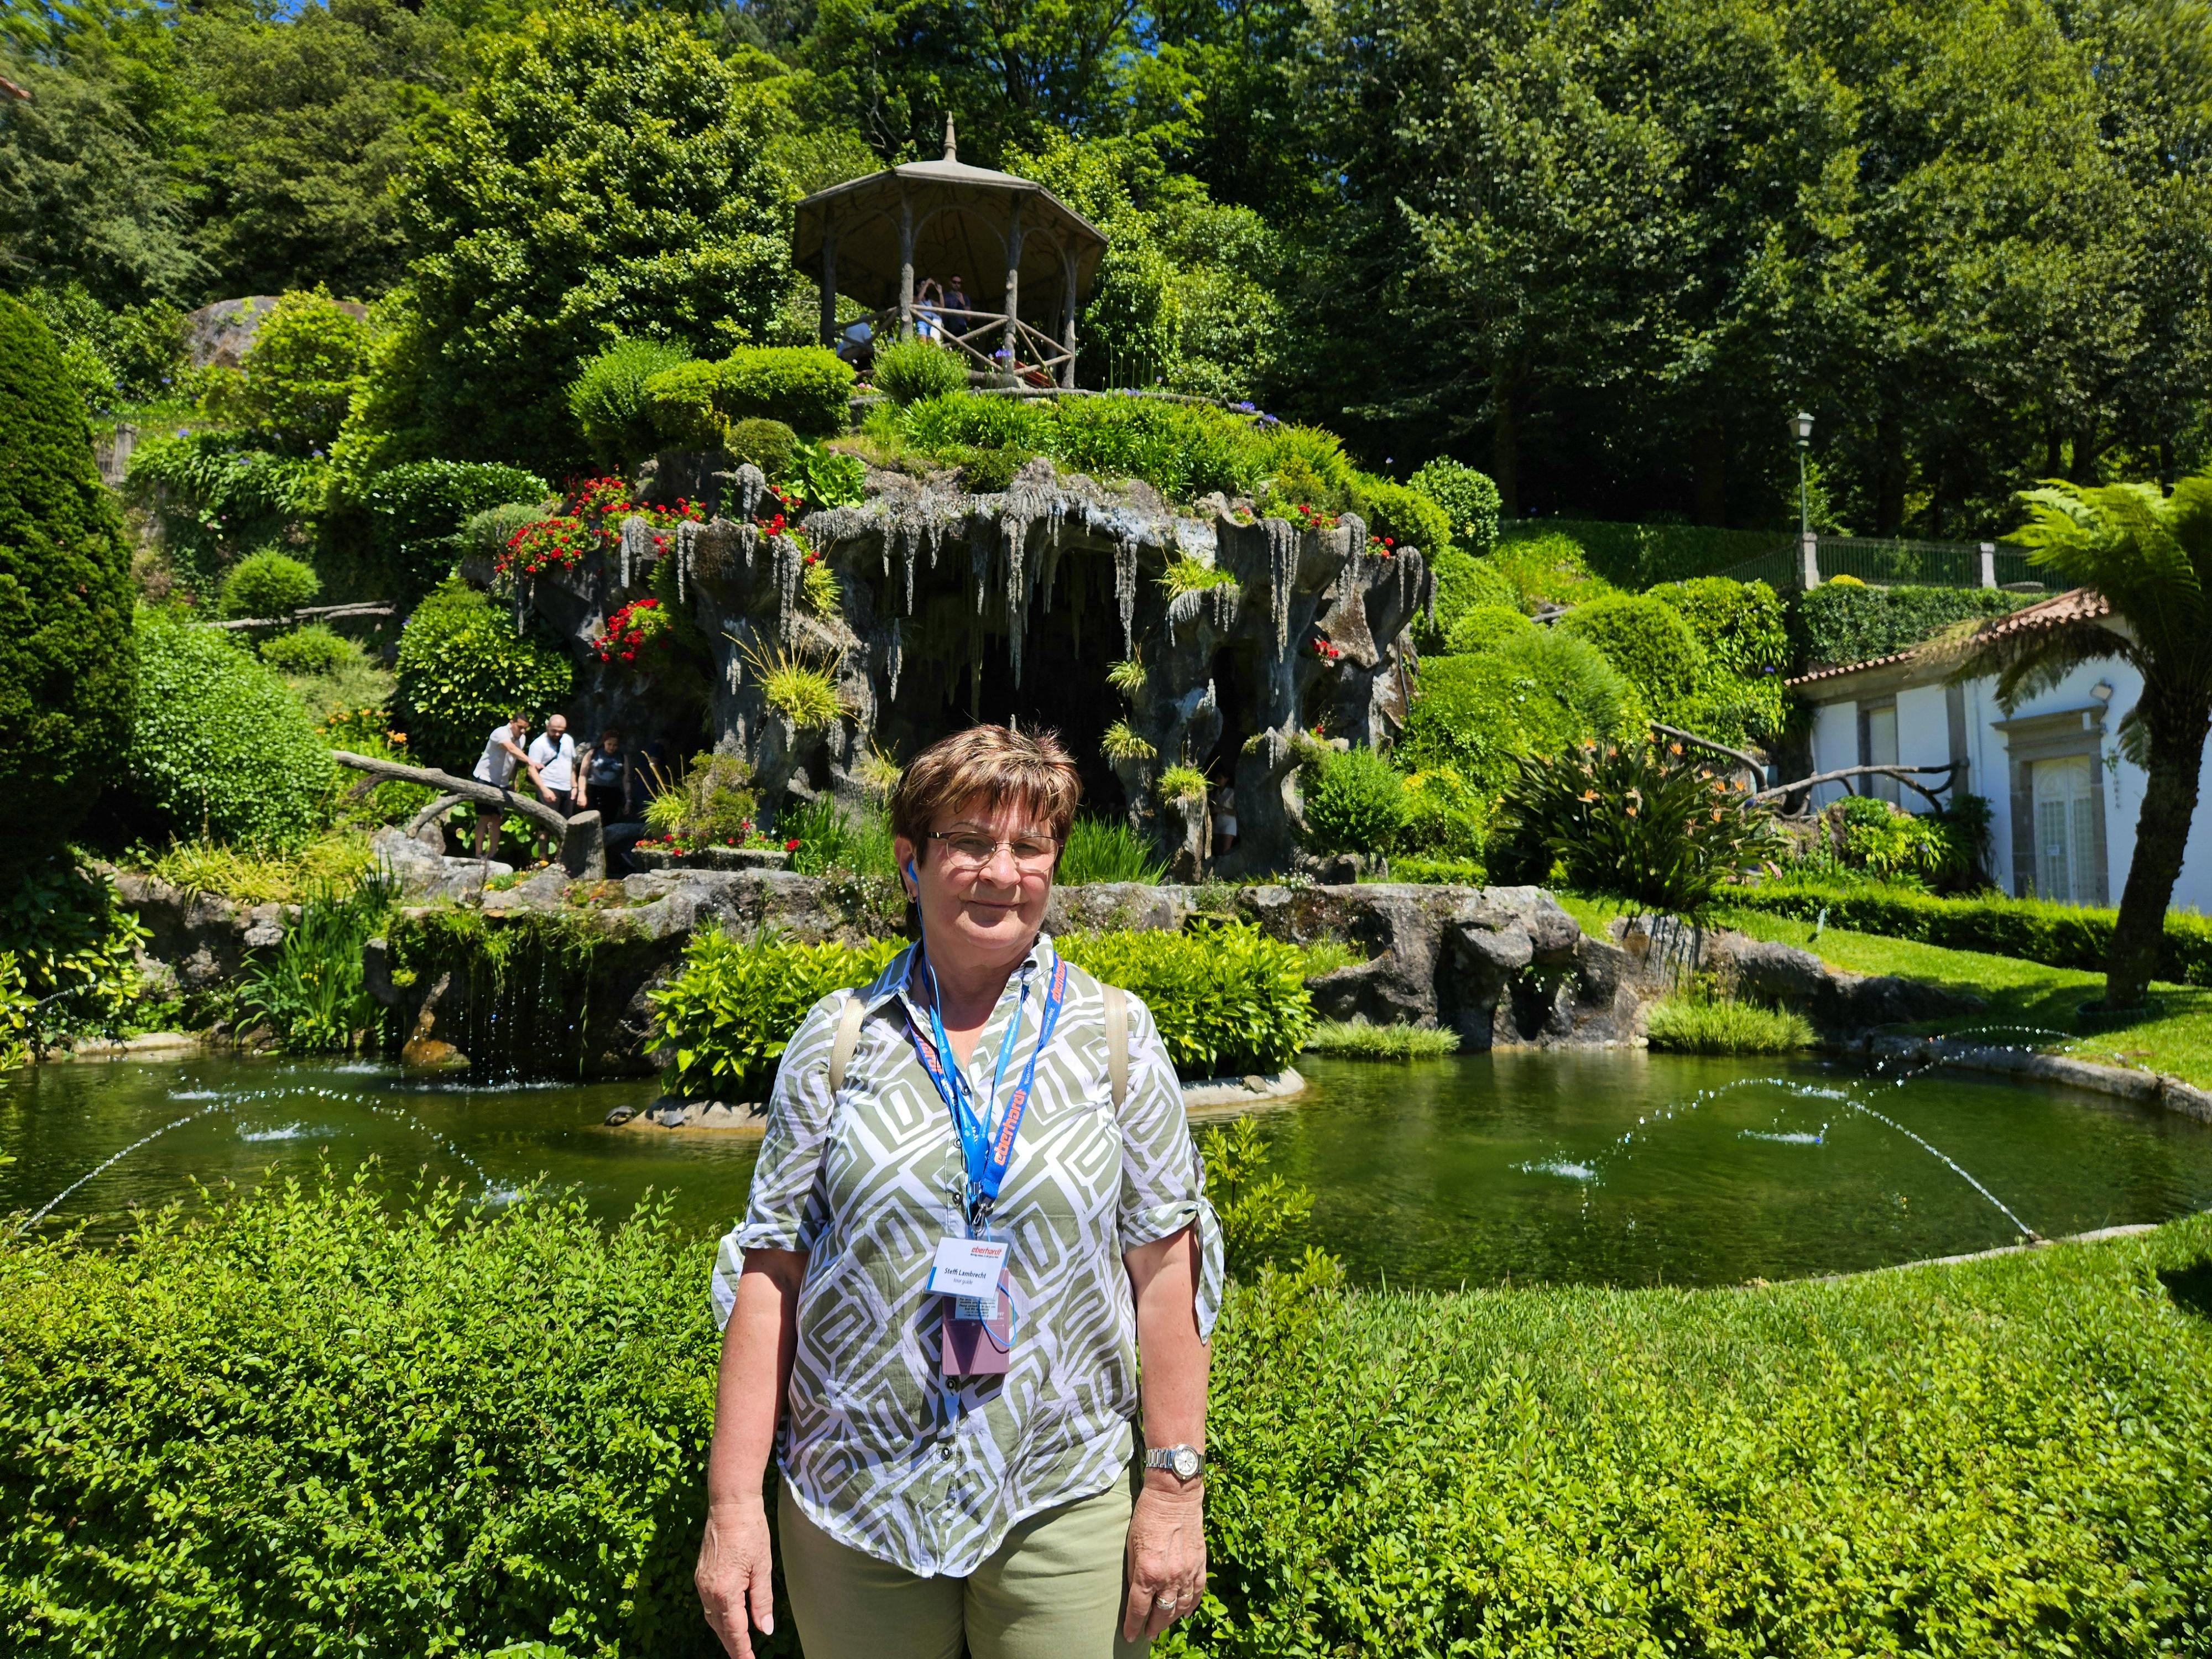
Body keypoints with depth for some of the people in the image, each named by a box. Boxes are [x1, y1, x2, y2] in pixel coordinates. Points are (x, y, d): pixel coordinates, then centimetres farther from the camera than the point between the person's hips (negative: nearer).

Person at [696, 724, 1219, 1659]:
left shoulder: (1116, 1036, -1)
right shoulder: (837, 1039, -1)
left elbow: (1165, 1268, -2)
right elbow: (771, 1270, -1)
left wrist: (1176, 1487, -3)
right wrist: (733, 1501, -2)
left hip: (1065, 1507, 0)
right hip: (852, 1504, 1)